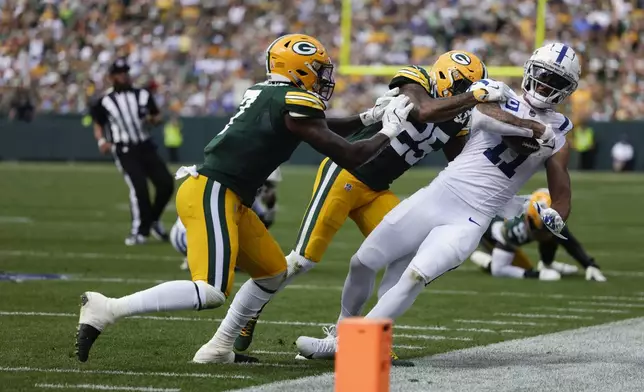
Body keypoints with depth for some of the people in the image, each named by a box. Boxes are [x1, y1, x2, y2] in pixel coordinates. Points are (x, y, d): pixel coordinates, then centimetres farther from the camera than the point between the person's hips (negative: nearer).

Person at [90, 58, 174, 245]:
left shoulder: (143, 95, 10)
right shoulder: (104, 101, 1)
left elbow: (157, 117, 15)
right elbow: (98, 124, 9)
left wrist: (152, 119, -8)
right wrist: (101, 141, -9)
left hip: (146, 147, 4)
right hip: (124, 150, -4)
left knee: (166, 183, -5)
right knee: (138, 186, -20)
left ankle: (153, 219, 20)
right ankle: (140, 230, -7)